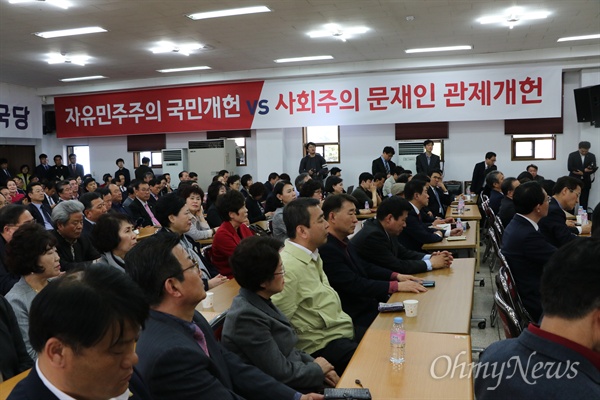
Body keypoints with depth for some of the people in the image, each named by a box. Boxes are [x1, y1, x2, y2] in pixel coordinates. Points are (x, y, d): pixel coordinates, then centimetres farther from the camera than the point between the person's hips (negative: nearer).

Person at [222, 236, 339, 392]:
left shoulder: (260, 301, 1)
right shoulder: (247, 316, -26)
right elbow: (281, 374, -23)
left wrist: (315, 363, -3)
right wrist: (317, 368, -8)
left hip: (288, 385, 8)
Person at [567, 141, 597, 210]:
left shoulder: (592, 156, 6)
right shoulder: (572, 155, 1)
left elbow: (593, 169, -2)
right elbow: (569, 167, -9)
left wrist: (581, 172, -13)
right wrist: (584, 170, -15)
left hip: (585, 182, 1)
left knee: (584, 202, 1)